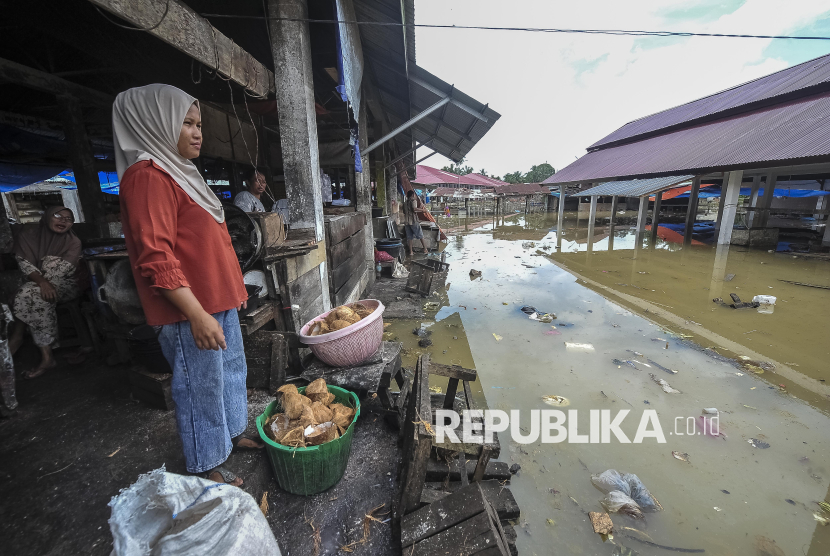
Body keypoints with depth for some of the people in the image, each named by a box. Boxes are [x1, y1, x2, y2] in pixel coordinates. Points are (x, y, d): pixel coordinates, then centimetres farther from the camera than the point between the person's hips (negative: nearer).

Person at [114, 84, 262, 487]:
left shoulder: (178, 173, 16)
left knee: (231, 370, 20)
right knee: (200, 385, 5)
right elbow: (156, 260, -22)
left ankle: (232, 433, 41)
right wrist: (198, 315, -25)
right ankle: (206, 465, 26)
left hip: (218, 300, 10)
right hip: (191, 310, -9)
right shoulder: (147, 177, -15)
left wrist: (234, 288, 20)